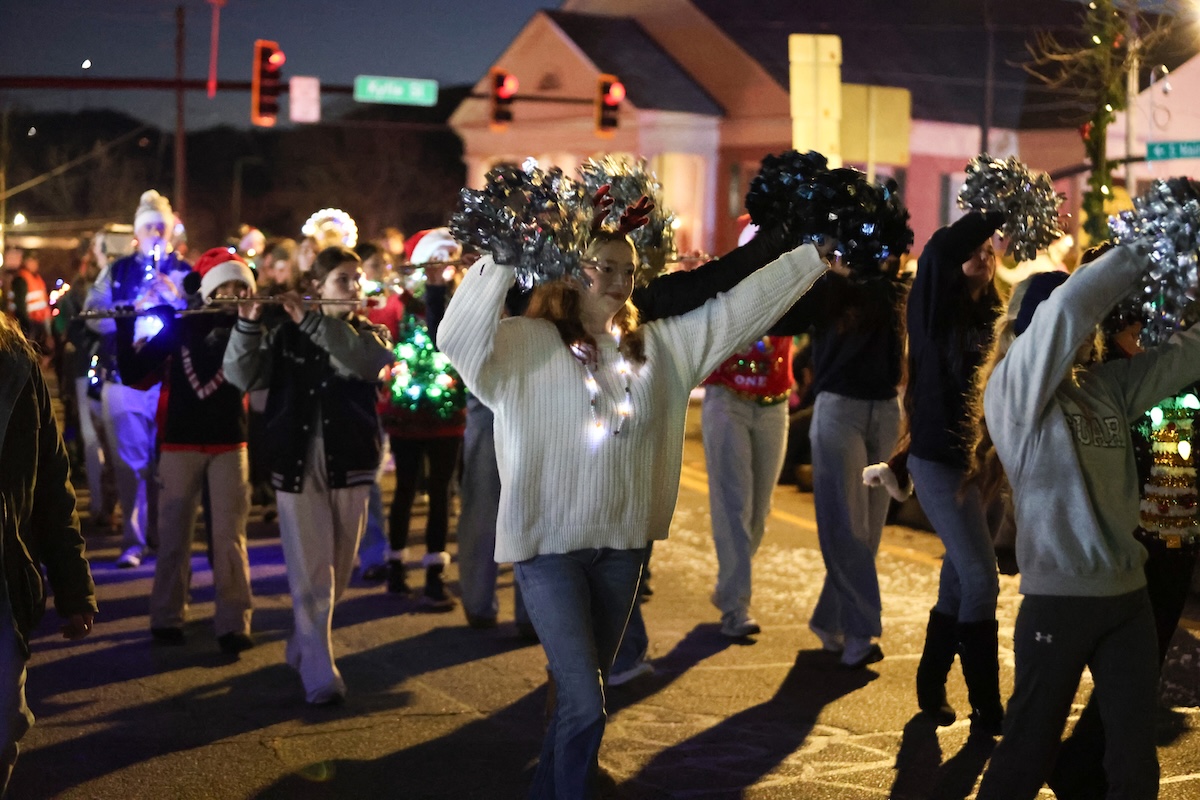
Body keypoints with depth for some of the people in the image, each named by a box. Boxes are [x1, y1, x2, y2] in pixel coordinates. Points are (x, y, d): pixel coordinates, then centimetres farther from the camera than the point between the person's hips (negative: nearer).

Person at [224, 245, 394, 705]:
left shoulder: (371, 334, 8)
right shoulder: (287, 336, 6)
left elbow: (370, 361, -16)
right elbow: (241, 376, -5)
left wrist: (311, 321, -22)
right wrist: (247, 325, -20)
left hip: (350, 466, 2)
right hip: (297, 466, -2)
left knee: (337, 571, 13)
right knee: (310, 574, -6)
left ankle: (302, 649, 34)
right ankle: (321, 677, -6)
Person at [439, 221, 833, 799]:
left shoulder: (659, 346, 5)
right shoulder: (526, 344, -10)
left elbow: (739, 308, 10)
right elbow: (457, 339, -26)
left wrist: (812, 258, 10)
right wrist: (504, 262, -32)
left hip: (622, 545, 6)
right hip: (550, 546, -6)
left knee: (582, 697, 18)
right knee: (585, 707, -12)